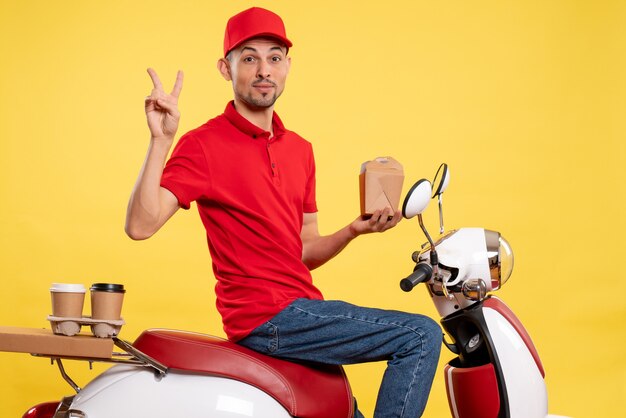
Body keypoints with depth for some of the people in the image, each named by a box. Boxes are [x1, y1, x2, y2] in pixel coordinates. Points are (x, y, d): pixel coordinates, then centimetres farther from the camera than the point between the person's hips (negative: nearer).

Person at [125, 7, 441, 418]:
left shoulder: (300, 150, 14)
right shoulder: (204, 144, -8)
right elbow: (141, 225, -19)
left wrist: (354, 230, 0)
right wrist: (160, 141, -27)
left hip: (301, 309, 8)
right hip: (267, 317, -8)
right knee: (422, 336, -11)